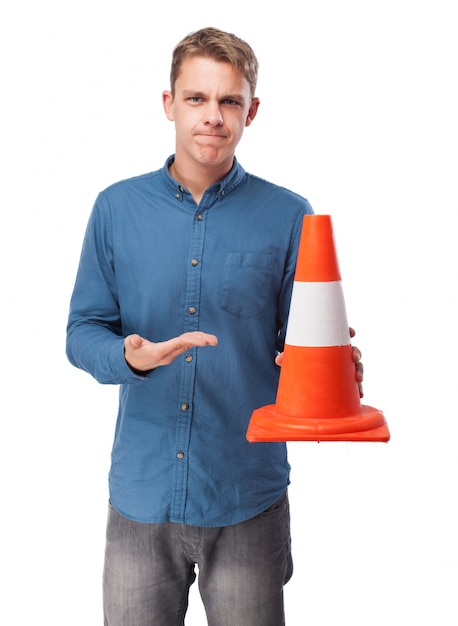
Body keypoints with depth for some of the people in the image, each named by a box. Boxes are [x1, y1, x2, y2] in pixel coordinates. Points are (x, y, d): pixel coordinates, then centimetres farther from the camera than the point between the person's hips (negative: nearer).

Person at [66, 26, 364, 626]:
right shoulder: (117, 207, 1)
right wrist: (129, 356, -19)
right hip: (141, 493, 1)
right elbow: (83, 330, 2)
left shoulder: (288, 216, -3)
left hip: (249, 499, -1)